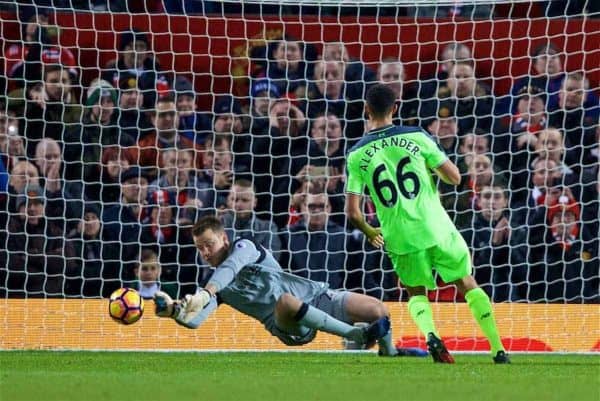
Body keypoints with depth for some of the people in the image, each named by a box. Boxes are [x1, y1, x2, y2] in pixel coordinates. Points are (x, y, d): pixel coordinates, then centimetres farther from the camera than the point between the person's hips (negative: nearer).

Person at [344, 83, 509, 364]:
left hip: (401, 240, 0)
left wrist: (370, 233, 17)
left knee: (416, 293, 20)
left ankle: (430, 334, -10)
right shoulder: (416, 138, -3)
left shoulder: (356, 156, -2)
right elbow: (454, 177, 0)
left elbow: (352, 213, -4)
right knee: (468, 285, 16)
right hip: (437, 230, 0)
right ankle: (498, 349, 11)